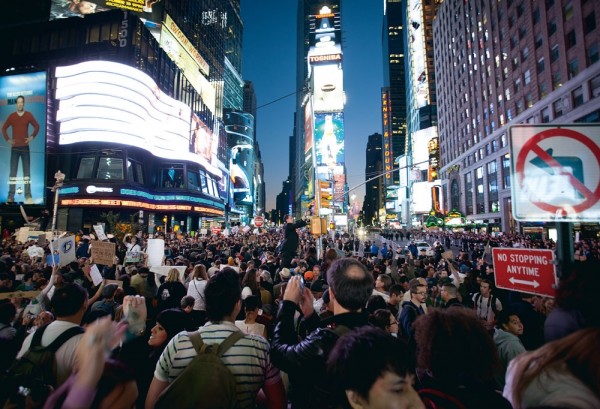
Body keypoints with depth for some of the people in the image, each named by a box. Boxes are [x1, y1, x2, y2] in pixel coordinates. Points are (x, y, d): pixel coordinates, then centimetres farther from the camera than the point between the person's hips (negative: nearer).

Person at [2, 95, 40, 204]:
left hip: (25, 147, -1)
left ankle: (28, 196, 0)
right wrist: (8, 139, 1)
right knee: (12, 172, 0)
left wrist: (32, 137, -2)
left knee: (26, 171, -1)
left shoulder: (29, 115, 2)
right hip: (15, 147, 1)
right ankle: (11, 196, 3)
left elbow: (37, 126, 9)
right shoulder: (11, 116, 4)